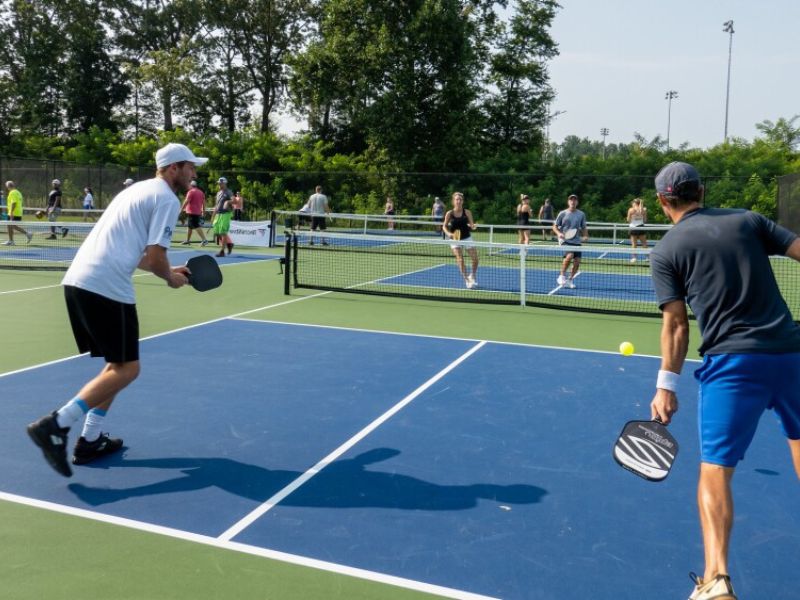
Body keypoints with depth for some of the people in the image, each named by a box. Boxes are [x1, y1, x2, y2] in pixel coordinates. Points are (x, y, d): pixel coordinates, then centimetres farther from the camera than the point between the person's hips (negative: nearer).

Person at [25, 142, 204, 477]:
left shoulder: (139, 190, 25)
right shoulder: (167, 199, -4)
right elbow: (154, 256, -12)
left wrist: (169, 271, 26)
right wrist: (171, 278, 8)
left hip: (78, 280, 10)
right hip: (106, 287, -9)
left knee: (117, 363, 18)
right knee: (126, 369, -2)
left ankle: (90, 441, 19)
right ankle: (56, 425, -11)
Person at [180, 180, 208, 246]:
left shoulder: (191, 192, -9)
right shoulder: (201, 192, 14)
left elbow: (186, 201, -14)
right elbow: (204, 202, 15)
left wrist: (181, 209, -9)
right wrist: (203, 211, 20)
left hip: (191, 212, -8)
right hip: (198, 212, 8)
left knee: (197, 227, -11)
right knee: (189, 226, 17)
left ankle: (204, 240, -18)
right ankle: (187, 240, 23)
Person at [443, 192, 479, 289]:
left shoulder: (467, 212, -6)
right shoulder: (449, 214, -7)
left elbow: (472, 225, -3)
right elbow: (444, 226, 3)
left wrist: (472, 226, -27)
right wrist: (448, 233, -16)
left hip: (467, 238, 1)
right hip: (455, 239, -1)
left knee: (475, 258, -1)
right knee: (460, 259, -13)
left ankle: (473, 276, 27)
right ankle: (467, 281, -2)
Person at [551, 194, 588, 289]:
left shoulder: (581, 214, 8)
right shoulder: (562, 214, -1)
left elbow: (583, 228, 17)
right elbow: (555, 226, 5)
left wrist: (585, 236, -2)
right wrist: (559, 233, -15)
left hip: (576, 241, 4)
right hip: (565, 240, -4)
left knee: (577, 261, -3)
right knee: (569, 255, -27)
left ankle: (570, 280, 17)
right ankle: (561, 276, -10)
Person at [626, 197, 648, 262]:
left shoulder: (631, 210, -5)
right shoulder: (643, 210, 1)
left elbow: (628, 220, 0)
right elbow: (645, 220, 7)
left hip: (634, 228, -2)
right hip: (641, 227, 2)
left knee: (633, 244, 1)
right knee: (644, 244, 9)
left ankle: (634, 257, -4)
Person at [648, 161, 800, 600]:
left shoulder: (666, 251, 0)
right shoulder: (747, 219, 10)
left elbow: (676, 325, -3)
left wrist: (666, 386, 1)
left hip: (732, 362, -4)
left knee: (715, 470, 3)